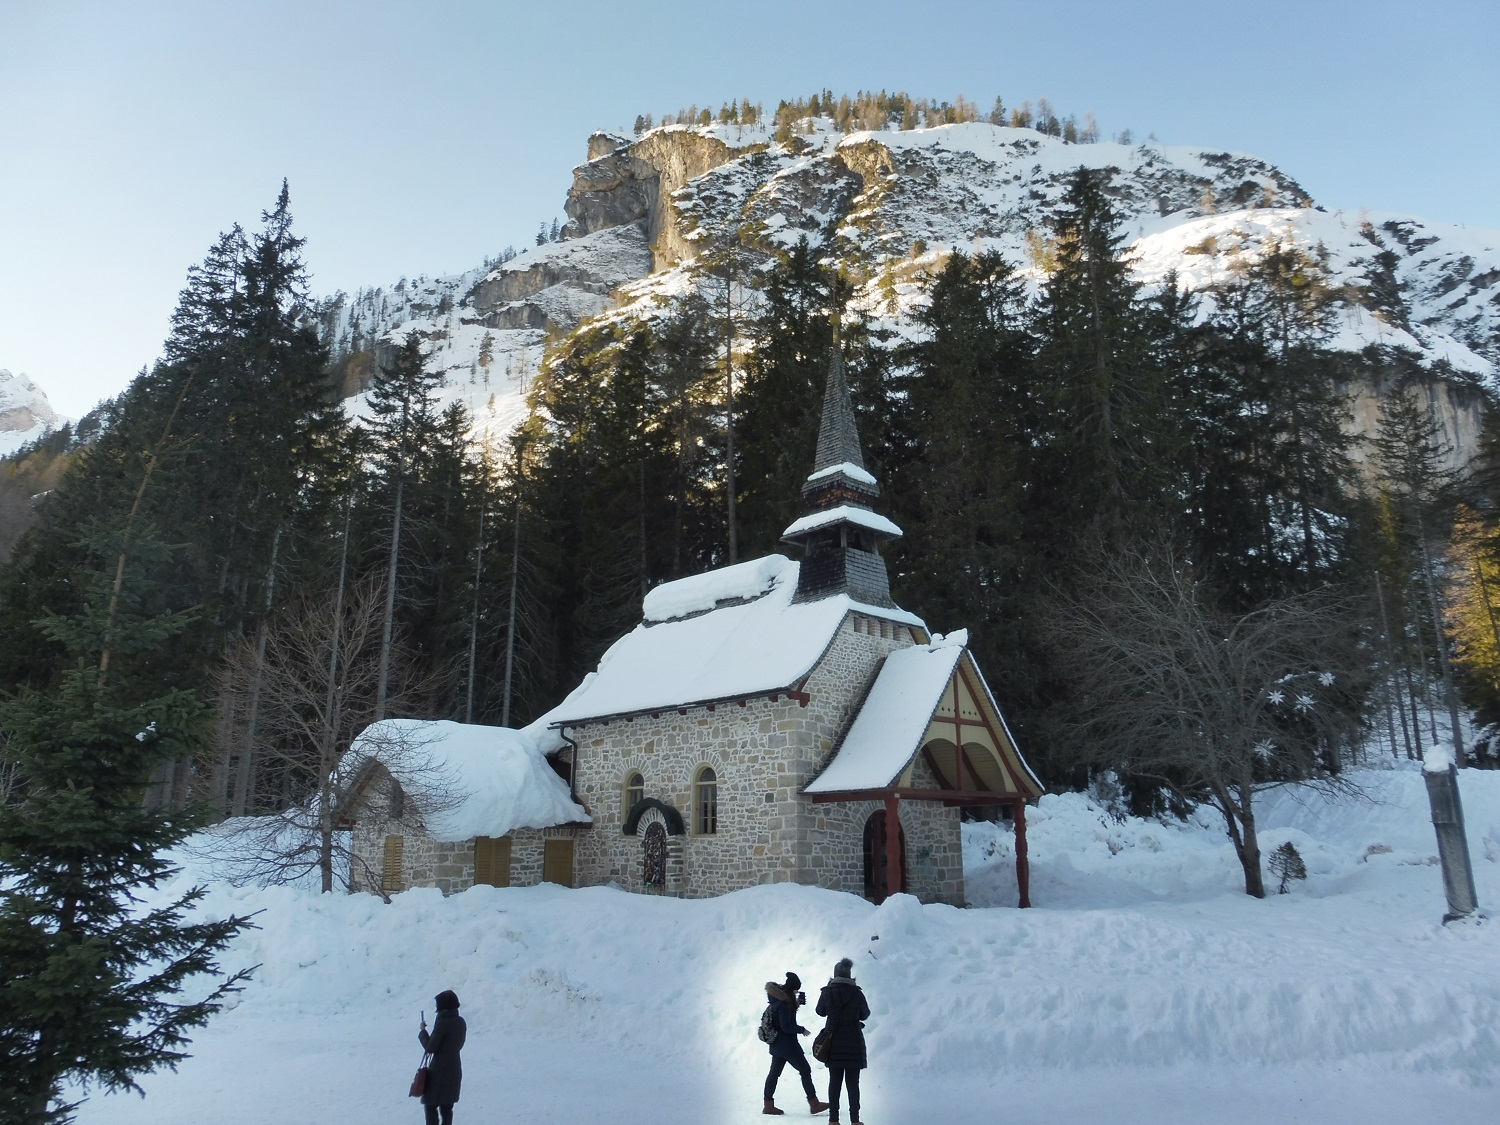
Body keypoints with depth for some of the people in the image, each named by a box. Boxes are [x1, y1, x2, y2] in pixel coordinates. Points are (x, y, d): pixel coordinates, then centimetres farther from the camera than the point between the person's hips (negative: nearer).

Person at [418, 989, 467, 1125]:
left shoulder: (442, 1023, -20)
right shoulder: (461, 1022, 3)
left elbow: (430, 1048, -16)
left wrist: (423, 1031, -3)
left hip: (440, 1069, -7)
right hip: (454, 1069, 7)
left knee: (430, 1105, 5)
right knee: (447, 1105, 17)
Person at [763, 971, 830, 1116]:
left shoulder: (779, 997, 6)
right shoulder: (784, 1002, -23)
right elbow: (786, 1026, -24)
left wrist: (797, 1002, 3)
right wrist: (802, 1030, -11)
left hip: (777, 1043, 9)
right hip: (787, 1044, -9)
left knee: (774, 1072, 13)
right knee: (805, 1071, 0)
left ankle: (769, 1105, 17)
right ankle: (814, 1104, 5)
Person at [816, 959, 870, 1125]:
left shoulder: (827, 992, -5)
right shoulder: (856, 993, -10)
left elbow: (821, 1011, 12)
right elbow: (865, 1015, 4)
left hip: (833, 1042, 2)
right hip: (853, 1042, -2)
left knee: (834, 1081, 9)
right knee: (852, 1082, 5)